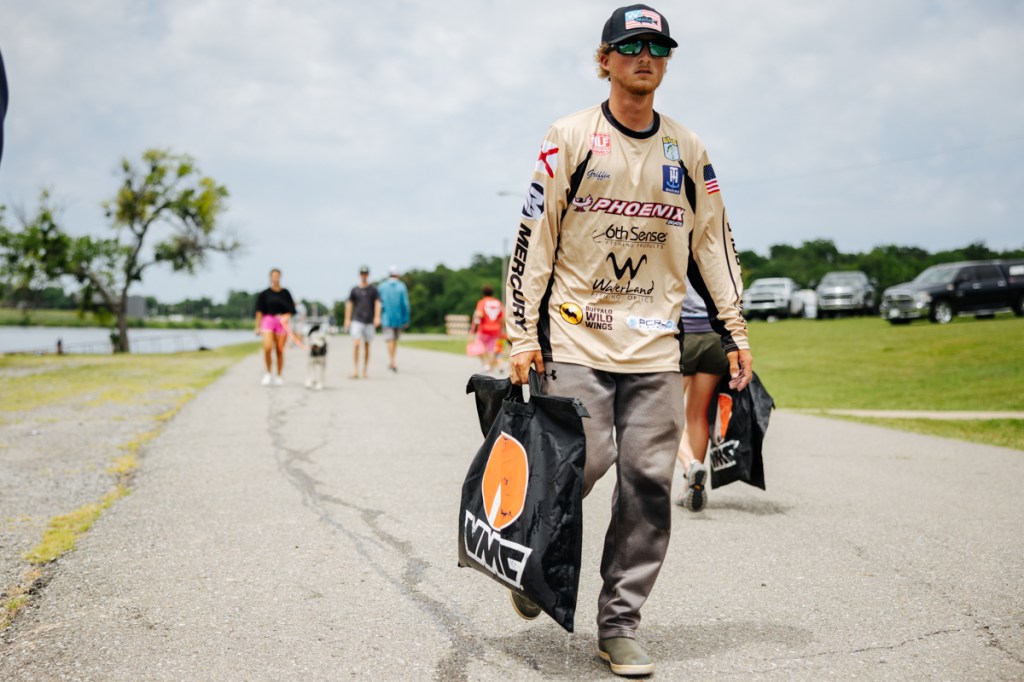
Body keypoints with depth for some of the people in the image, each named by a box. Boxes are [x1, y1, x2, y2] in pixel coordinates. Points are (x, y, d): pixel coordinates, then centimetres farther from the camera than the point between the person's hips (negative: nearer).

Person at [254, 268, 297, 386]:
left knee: (280, 351, 1)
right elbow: (259, 311, 4)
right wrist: (258, 326, 0)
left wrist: (286, 317, -12)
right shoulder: (264, 294, 4)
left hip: (282, 322, 1)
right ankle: (269, 373, 3)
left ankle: (279, 376, 15)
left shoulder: (285, 293, 5)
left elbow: (291, 310, 7)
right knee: (267, 348, -16)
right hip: (268, 320, -1)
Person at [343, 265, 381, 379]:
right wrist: (347, 319, 3)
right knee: (356, 344, -13)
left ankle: (364, 371, 14)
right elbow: (349, 304, 10)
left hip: (369, 321, 1)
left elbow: (377, 303, 1)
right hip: (357, 321, -1)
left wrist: (377, 317, -13)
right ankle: (355, 371, -15)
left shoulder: (373, 289, 7)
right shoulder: (354, 289, 7)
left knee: (367, 346, 5)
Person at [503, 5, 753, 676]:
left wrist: (734, 333, 12)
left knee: (649, 482, -1)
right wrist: (524, 334, -8)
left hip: (656, 345, 3)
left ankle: (620, 624, 12)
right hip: (576, 339, -3)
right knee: (577, 464, -10)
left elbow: (714, 243, 17)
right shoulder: (570, 137, 2)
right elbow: (534, 237, -1)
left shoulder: (688, 149, 13)